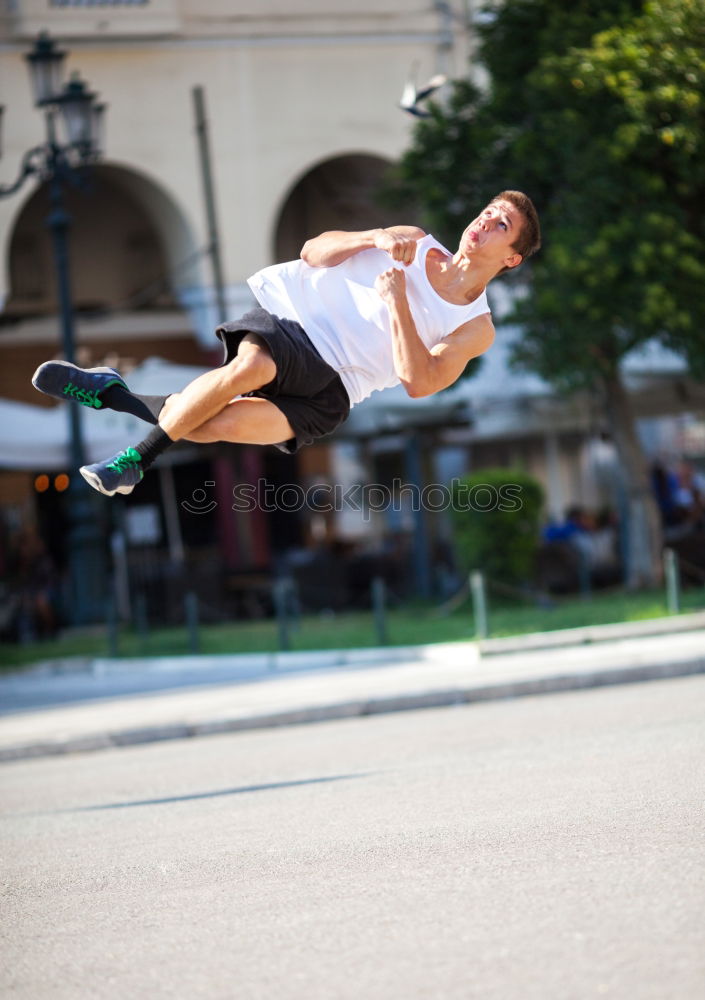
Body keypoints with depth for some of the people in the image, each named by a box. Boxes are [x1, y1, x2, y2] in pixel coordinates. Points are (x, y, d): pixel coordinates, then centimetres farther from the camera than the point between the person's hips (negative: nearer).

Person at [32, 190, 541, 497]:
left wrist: (397, 301, -14)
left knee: (219, 424, -30)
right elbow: (314, 251, 12)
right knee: (250, 366, -36)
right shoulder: (415, 242, 15)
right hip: (290, 318, 2)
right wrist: (375, 238, -6)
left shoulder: (477, 328, 7)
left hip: (329, 389, -2)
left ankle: (111, 392, -16)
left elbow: (419, 381, -9)